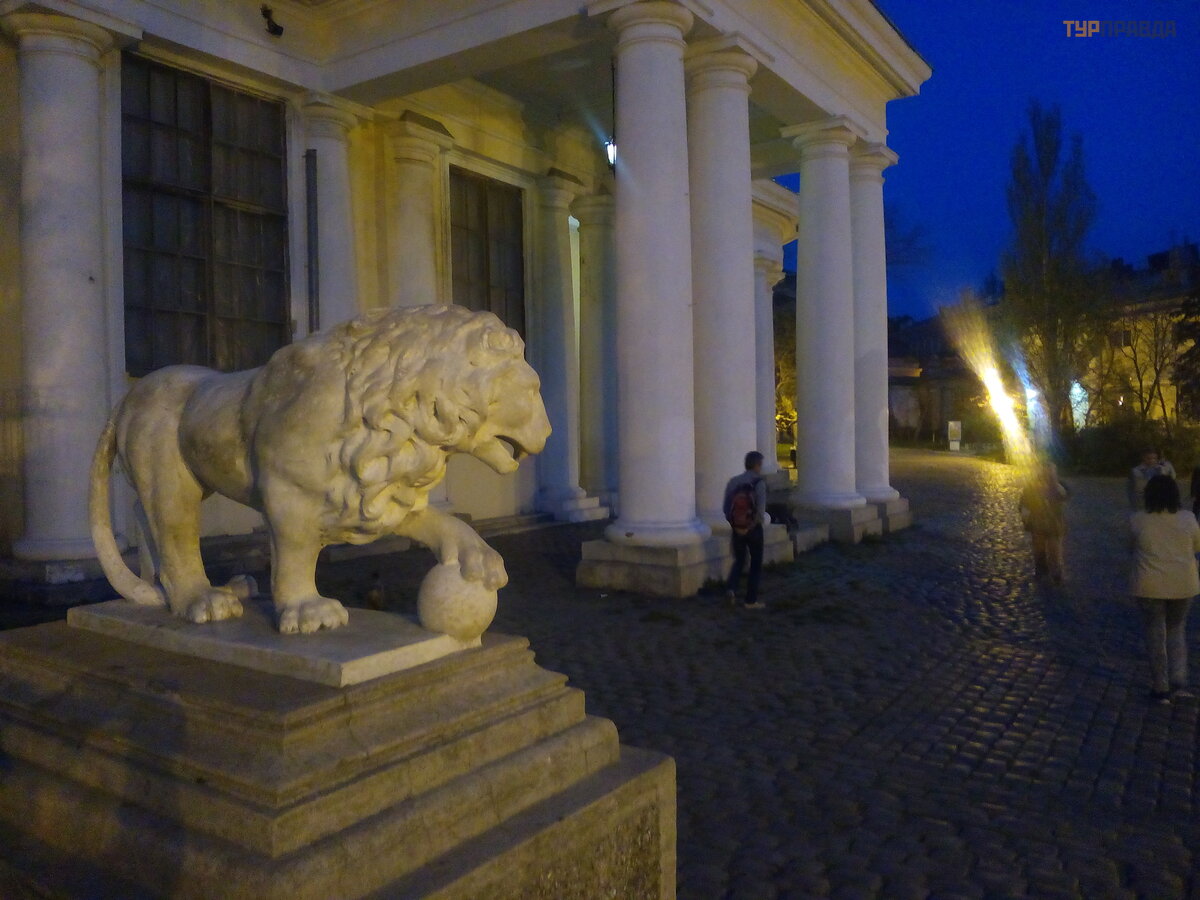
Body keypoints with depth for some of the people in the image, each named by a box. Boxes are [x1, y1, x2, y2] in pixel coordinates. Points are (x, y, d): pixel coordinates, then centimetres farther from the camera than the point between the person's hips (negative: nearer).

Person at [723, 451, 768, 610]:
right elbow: (760, 511, -21)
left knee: (739, 561, 20)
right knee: (756, 564, 12)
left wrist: (734, 525, 9)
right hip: (753, 529, -4)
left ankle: (731, 588, -3)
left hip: (737, 529, 4)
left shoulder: (733, 481, -1)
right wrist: (753, 525, -7)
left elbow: (725, 507, 1)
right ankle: (750, 601, 16)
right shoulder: (759, 483, -14)